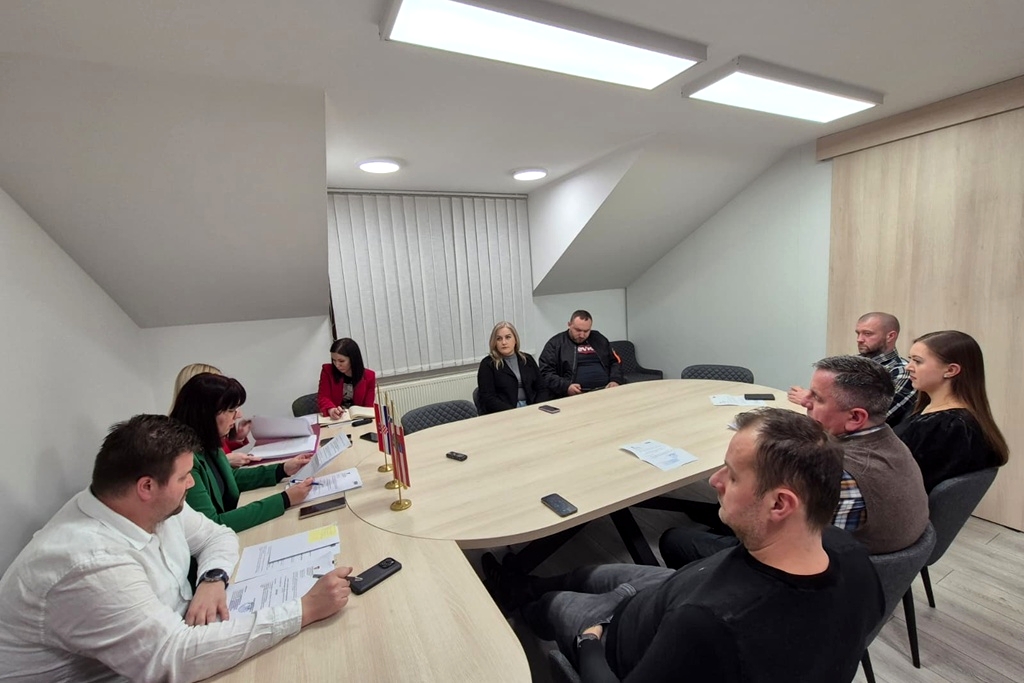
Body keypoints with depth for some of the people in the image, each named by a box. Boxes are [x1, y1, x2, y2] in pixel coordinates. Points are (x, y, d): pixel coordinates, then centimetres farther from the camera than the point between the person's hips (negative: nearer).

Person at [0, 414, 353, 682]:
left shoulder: (155, 507, -8)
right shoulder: (88, 565, -33)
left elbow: (217, 535, 5)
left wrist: (213, 579, -16)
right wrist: (305, 609, -35)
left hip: (167, 638, 7)